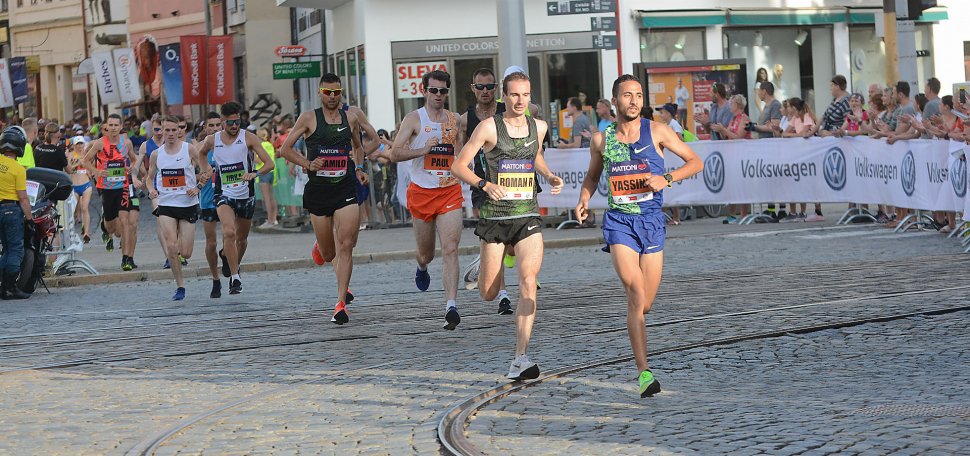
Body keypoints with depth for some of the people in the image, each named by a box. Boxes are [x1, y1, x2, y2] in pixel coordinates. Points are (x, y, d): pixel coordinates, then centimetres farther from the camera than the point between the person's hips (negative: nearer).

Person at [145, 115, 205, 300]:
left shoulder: (190, 150, -3)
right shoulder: (156, 154, 4)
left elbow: (207, 173, 4)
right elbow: (150, 177, 18)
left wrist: (198, 187, -13)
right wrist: (152, 190, -3)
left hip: (188, 205, -1)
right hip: (166, 205, 1)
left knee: (185, 253, -3)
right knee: (171, 247, -18)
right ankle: (180, 286, -4)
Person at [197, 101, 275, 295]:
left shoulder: (248, 138, -8)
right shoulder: (212, 140, 0)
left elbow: (270, 164, -14)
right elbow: (201, 153, 26)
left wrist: (254, 174, -32)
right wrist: (204, 170, 10)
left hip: (246, 195, 1)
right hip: (224, 194, -1)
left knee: (242, 238, 14)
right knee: (229, 232, -24)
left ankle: (231, 260, 46)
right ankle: (235, 278, -20)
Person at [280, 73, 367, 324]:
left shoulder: (351, 118, 7)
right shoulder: (309, 118, -1)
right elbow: (285, 149, 2)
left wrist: (359, 168, 8)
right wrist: (307, 163, -14)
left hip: (346, 189, 1)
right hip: (318, 190, -1)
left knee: (345, 246, -13)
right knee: (329, 254, 8)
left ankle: (341, 303, -9)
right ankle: (319, 245, 48)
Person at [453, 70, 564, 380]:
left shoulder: (539, 127, 7)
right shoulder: (489, 127, -6)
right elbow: (458, 167, -6)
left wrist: (550, 177, 10)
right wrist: (486, 184, -23)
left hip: (528, 218, 2)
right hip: (495, 218, -2)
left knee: (528, 281, -20)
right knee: (488, 295, 6)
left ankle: (520, 359, -23)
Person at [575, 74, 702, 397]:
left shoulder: (656, 131, 1)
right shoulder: (601, 140, 5)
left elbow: (696, 162, 3)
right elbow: (592, 175, 23)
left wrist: (667, 179, -13)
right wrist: (583, 200, 4)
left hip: (652, 221, 1)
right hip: (619, 222, -1)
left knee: (644, 304, 6)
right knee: (636, 295, -19)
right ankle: (644, 374, -22)